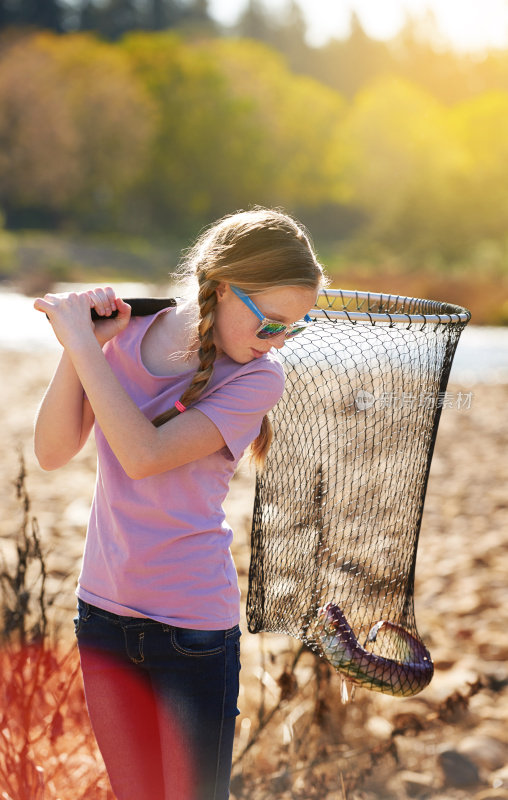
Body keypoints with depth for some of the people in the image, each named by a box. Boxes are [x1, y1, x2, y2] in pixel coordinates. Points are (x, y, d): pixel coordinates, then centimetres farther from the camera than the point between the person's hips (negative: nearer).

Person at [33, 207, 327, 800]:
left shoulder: (258, 375, -11)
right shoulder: (124, 334, -2)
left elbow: (144, 455, -23)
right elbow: (53, 452, -5)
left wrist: (81, 342, -19)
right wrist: (82, 345, -16)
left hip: (193, 626, -3)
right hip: (103, 612, 3)